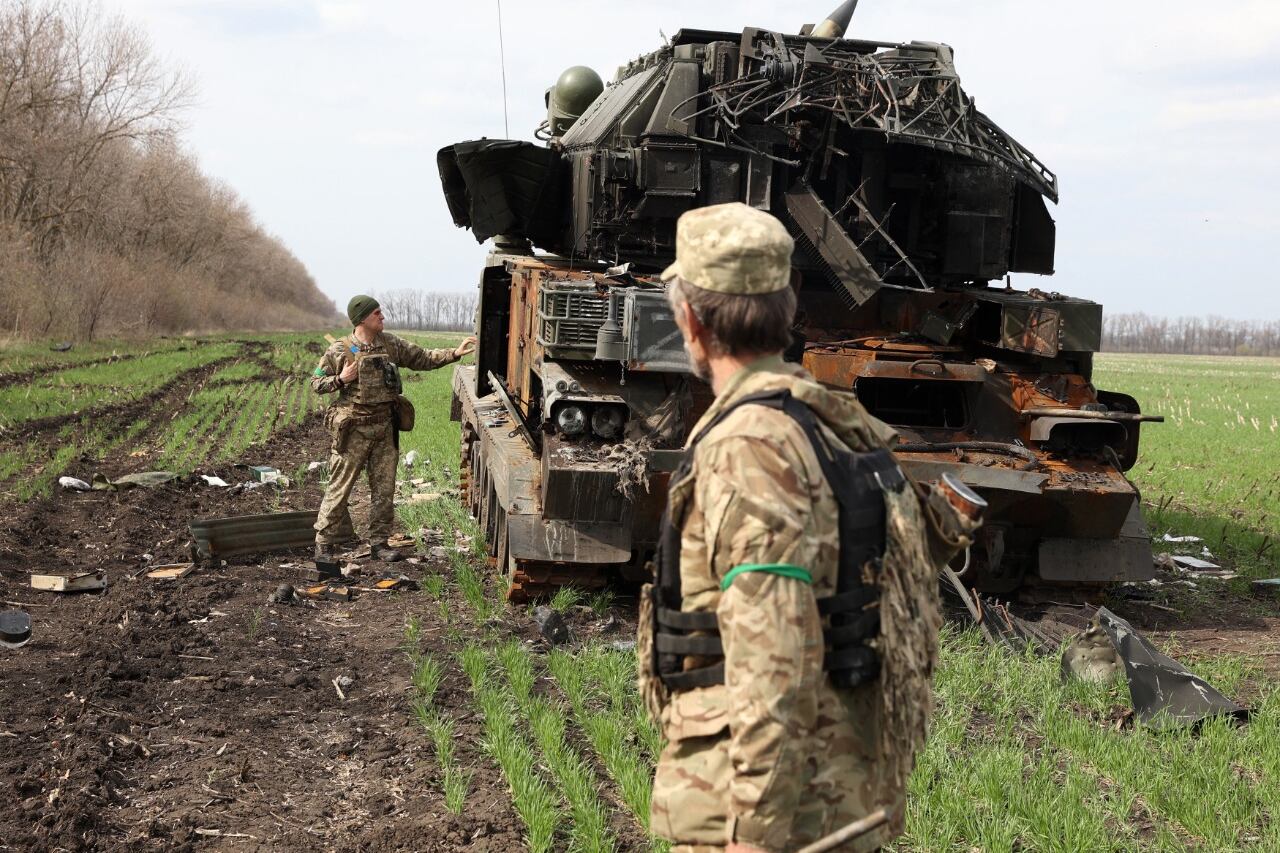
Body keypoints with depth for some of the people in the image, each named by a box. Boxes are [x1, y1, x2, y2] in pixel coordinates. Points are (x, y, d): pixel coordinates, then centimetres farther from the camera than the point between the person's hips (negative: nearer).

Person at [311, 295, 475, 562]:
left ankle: (379, 542, 19)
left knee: (384, 489, 8)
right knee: (340, 488, -1)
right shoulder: (339, 350, -6)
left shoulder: (391, 344, 6)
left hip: (384, 428, 5)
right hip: (354, 429, -5)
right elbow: (316, 383, 1)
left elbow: (423, 358, 9)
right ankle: (324, 544, 8)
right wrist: (340, 380, -16)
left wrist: (455, 353, -1)